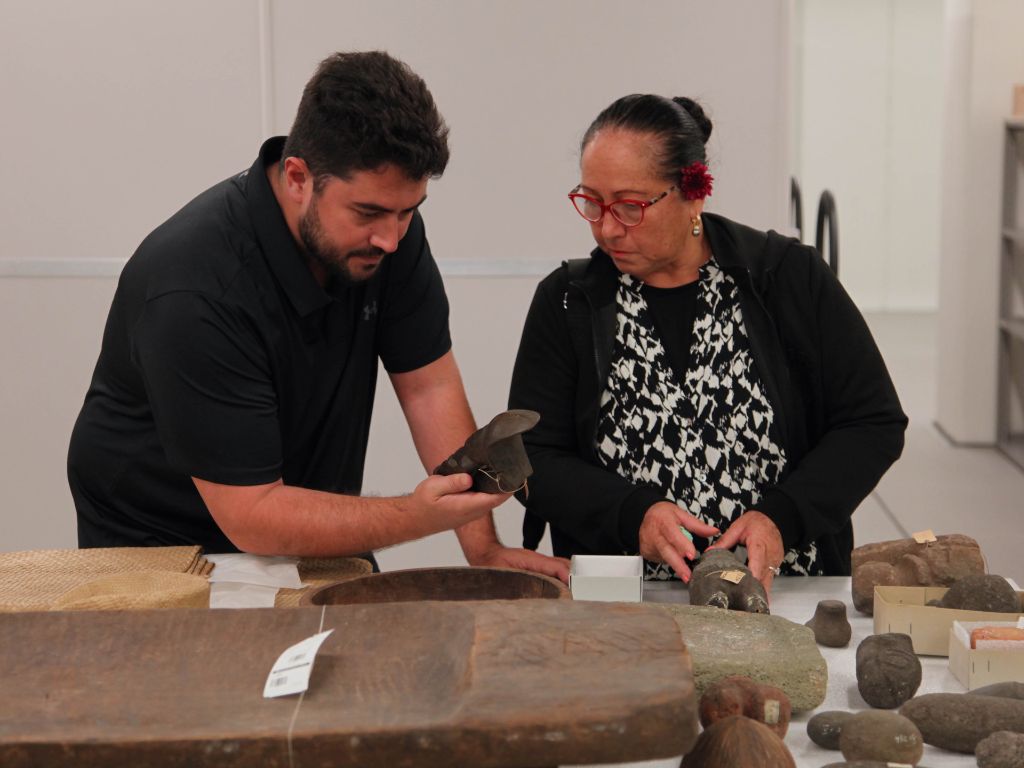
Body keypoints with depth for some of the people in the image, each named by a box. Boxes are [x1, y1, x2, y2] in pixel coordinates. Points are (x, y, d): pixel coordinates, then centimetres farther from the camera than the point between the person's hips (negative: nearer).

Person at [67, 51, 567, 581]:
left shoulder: (387, 220, -10)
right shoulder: (196, 292, -31)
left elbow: (430, 384, -6)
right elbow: (251, 516, -28)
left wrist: (483, 550, -14)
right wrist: (421, 515, -38)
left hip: (309, 539, 4)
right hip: (165, 551, -3)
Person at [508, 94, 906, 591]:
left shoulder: (790, 276, 2)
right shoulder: (565, 302, 6)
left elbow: (875, 422, 5)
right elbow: (532, 459, 4)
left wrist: (783, 518, -10)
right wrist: (632, 514, -14)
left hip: (785, 590, -1)